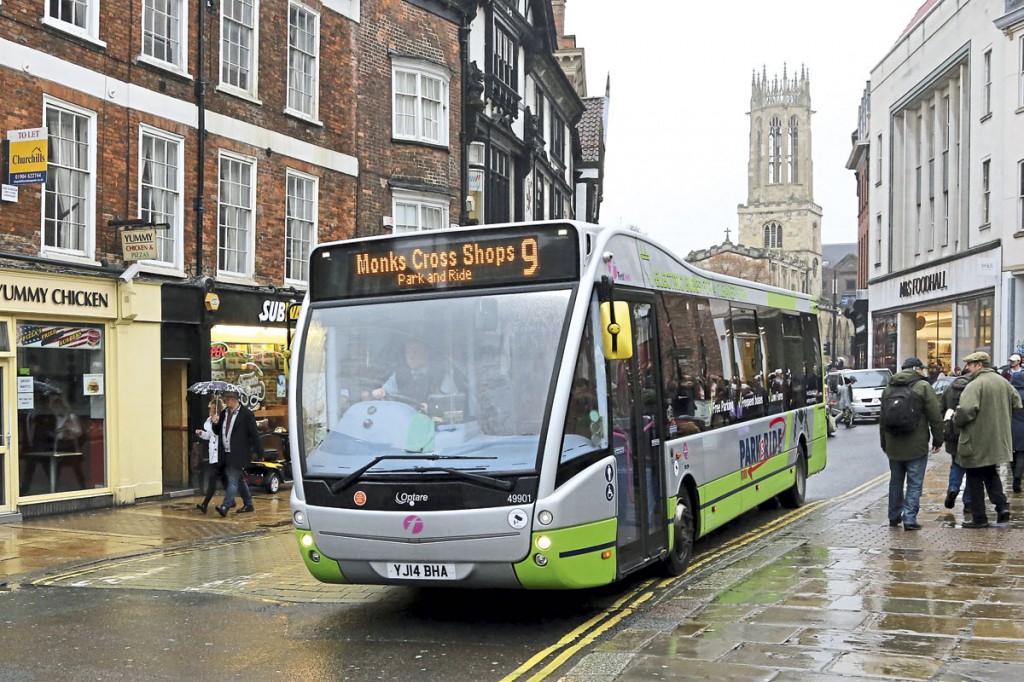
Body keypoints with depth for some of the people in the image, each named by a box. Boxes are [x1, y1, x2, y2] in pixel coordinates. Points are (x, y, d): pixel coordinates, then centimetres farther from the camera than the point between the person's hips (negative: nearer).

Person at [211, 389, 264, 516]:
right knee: (239, 479, 15)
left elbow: (254, 434, -9)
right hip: (226, 453, 8)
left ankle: (225, 506, -17)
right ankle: (248, 504, 25)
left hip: (238, 454, -8)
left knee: (233, 479, -12)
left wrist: (260, 453, -9)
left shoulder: (246, 414, -9)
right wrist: (215, 424, -5)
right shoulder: (224, 413, 12)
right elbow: (218, 432, 18)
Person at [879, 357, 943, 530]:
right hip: (916, 446, -5)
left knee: (896, 481, 16)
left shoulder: (889, 388, 10)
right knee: (914, 483, -1)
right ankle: (909, 518, -6)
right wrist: (938, 439, 1)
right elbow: (935, 416, -9)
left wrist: (884, 443, 24)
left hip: (893, 445, 5)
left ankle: (894, 516, 23)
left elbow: (882, 418, 16)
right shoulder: (923, 386, -8)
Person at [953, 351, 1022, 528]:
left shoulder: (975, 385, -19)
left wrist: (956, 420, -11)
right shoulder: (1003, 382, 7)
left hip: (977, 442, -7)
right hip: (997, 441, 8)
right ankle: (1002, 505, 5)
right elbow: (1016, 402, 19)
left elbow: (966, 410, -30)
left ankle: (979, 517, 8)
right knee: (991, 475, 22)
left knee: (975, 480, 4)